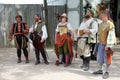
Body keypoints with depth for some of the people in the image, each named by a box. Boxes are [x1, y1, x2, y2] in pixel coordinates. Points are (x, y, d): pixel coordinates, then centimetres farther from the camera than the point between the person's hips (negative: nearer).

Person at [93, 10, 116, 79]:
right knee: (100, 57, 14)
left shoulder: (110, 24, -14)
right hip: (101, 43, 7)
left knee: (107, 58, 2)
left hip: (107, 44, -7)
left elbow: (111, 35, -18)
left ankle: (106, 72, 15)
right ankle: (100, 70, 30)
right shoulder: (101, 24, 9)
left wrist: (108, 45, -21)